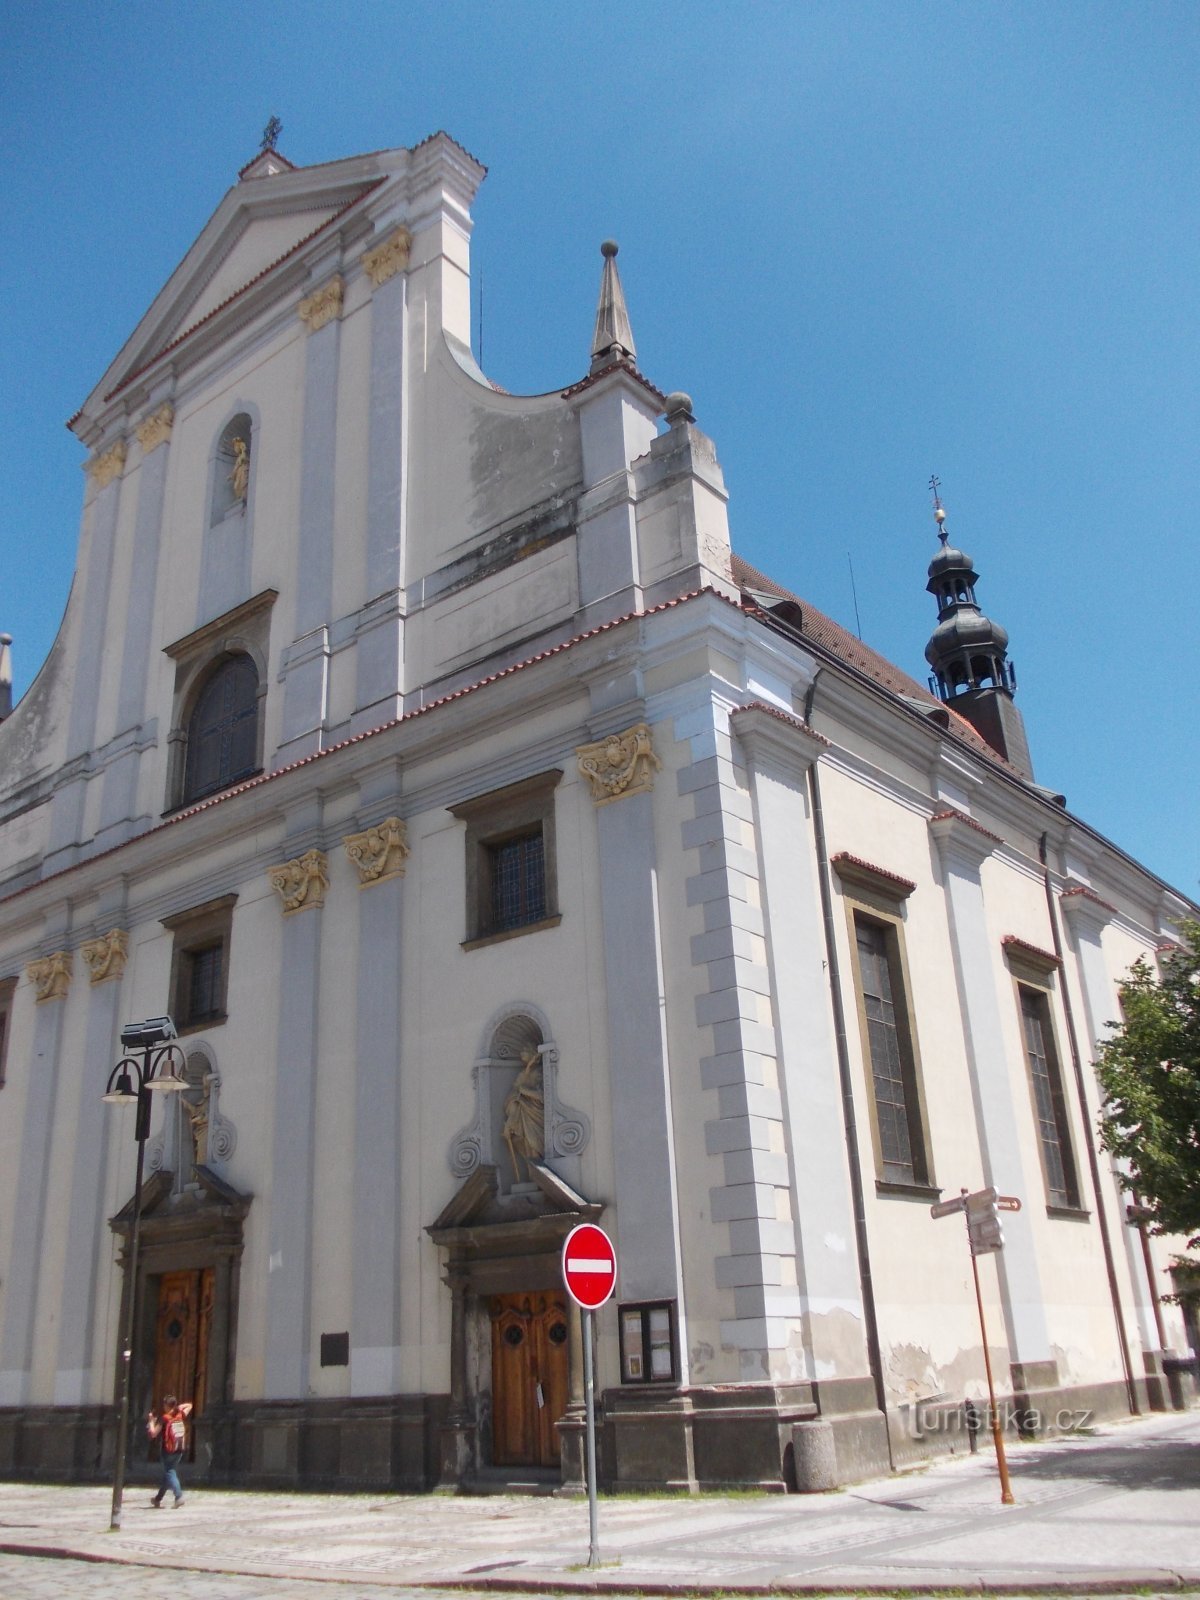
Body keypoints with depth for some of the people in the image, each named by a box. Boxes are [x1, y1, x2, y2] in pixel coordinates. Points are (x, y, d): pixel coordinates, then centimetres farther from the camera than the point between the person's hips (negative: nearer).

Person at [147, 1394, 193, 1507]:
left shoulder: (164, 1418, -10)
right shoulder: (181, 1415, 7)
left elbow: (153, 1433, -14)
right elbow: (189, 1405, 27)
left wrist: (151, 1420, -3)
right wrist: (179, 1407, 15)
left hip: (168, 1450, -6)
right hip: (180, 1449, 6)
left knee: (169, 1472, 1)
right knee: (168, 1471, 19)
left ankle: (179, 1496, -19)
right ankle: (158, 1499, 29)